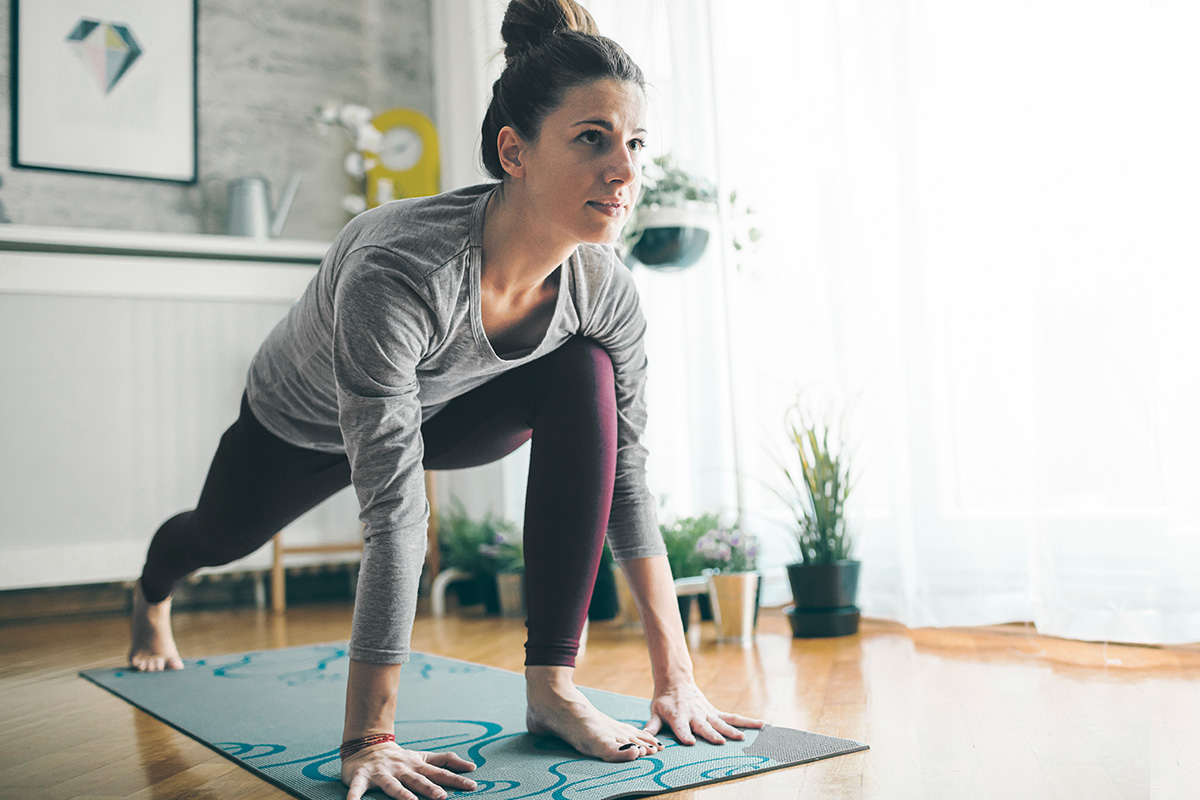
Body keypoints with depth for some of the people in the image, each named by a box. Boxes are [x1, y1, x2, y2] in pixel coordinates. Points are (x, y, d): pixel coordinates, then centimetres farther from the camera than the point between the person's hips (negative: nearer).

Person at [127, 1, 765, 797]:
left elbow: (627, 472, -23)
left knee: (586, 378, -28)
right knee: (223, 538, 26)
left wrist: (677, 678, -23)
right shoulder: (398, 271, -46)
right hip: (300, 424, -2)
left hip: (439, 412, 3)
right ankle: (152, 595, 69)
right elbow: (393, 514, -46)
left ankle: (552, 685, -23)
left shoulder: (605, 288, -30)